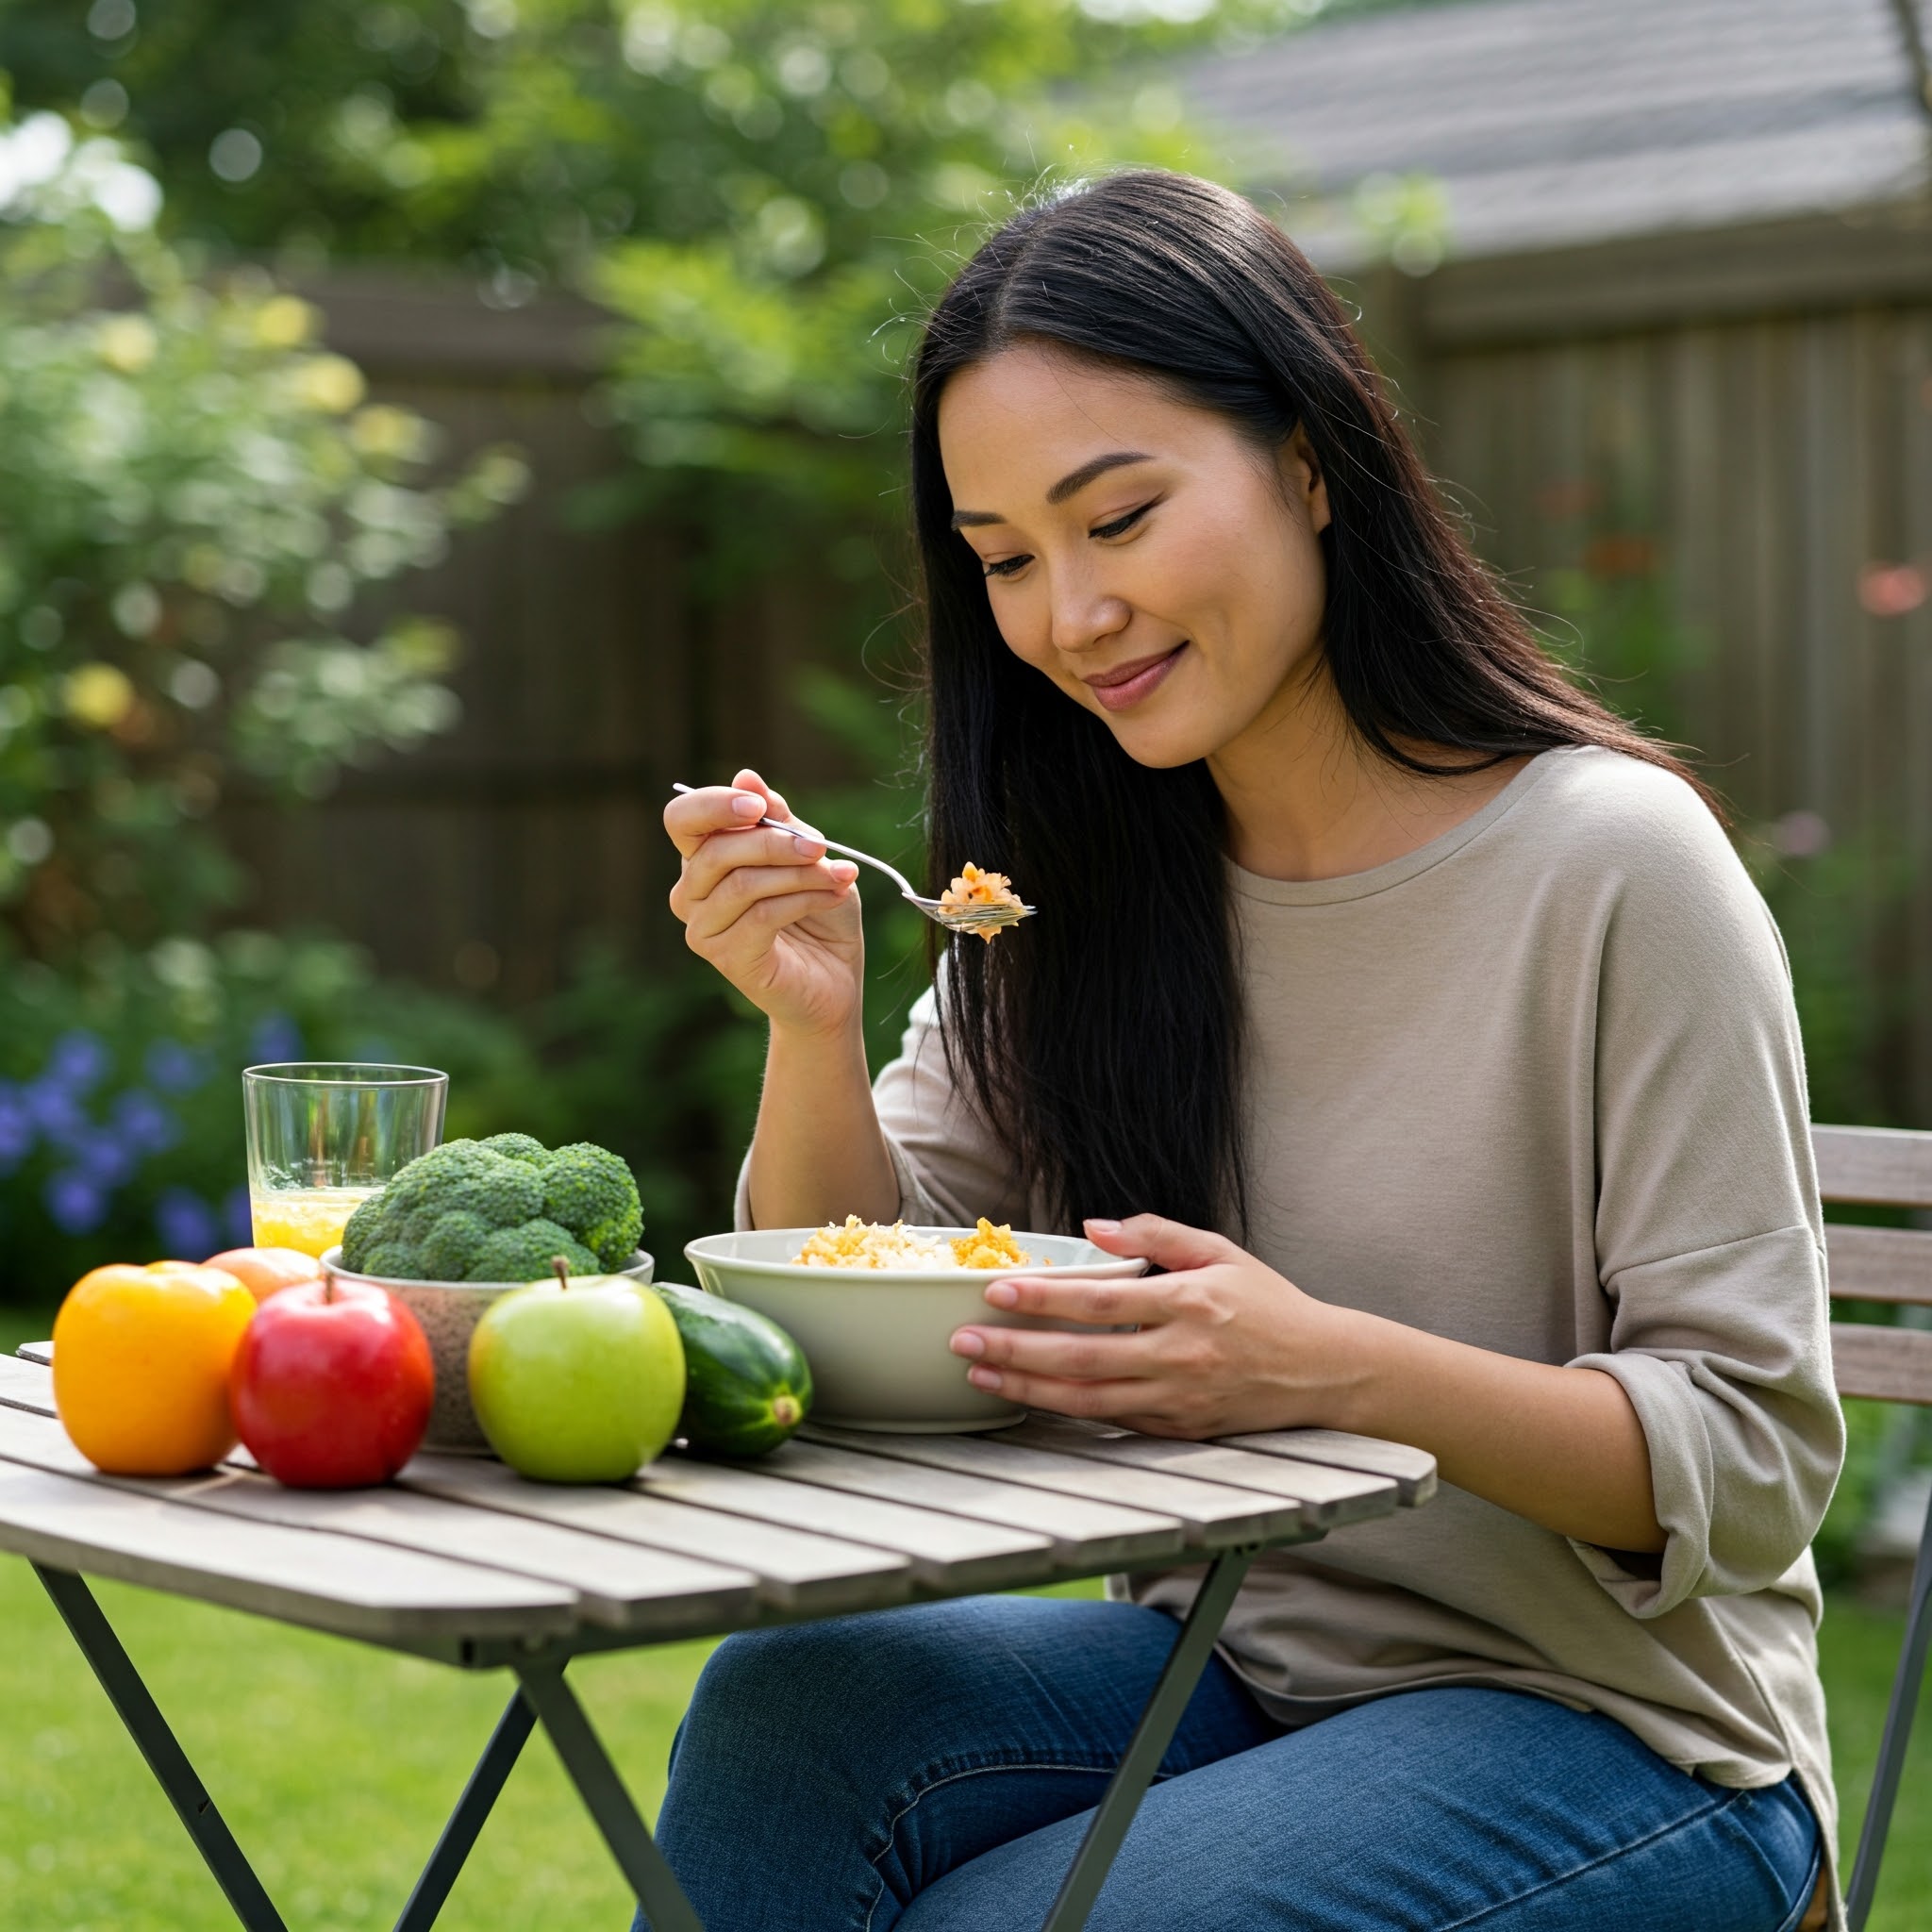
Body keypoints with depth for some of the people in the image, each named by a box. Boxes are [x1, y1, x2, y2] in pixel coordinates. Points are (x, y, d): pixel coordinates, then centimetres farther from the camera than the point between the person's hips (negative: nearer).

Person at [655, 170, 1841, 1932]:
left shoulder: (1611, 862, -15)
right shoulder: (1083, 887, 4)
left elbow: (1758, 1462, -16)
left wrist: (1335, 1370, -32)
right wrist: (813, 1023, -15)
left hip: (1615, 1732, -5)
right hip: (1226, 1672, 5)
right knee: (788, 1705, -23)